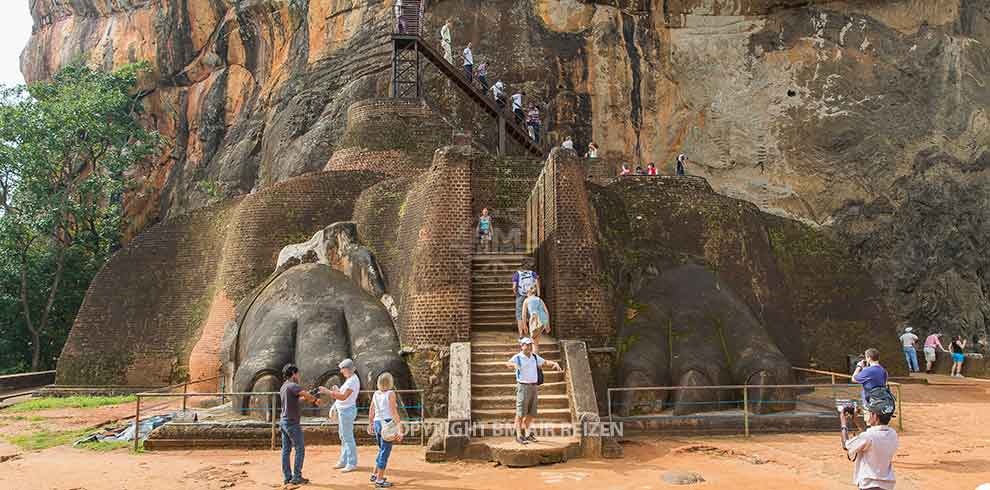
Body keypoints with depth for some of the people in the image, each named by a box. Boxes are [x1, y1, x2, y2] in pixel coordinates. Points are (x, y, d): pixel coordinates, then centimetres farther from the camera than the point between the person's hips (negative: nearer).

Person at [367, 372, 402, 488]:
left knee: (382, 451, 23)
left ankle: (375, 475, 28)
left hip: (377, 423, 7)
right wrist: (399, 428, -13)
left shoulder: (376, 394, 8)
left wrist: (371, 424, 27)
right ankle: (379, 480, 3)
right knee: (385, 452, 0)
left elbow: (371, 411, 14)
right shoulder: (390, 393, -10)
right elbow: (394, 412, -14)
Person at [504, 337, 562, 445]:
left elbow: (545, 362, 15)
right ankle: (519, 436, 2)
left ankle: (525, 432, 26)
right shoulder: (517, 357, -10)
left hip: (534, 387, 6)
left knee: (531, 413, 10)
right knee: (521, 413, -4)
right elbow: (507, 363, -27)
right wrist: (514, 364, -50)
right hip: (523, 387, -6)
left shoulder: (534, 356, 10)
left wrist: (555, 363, -5)